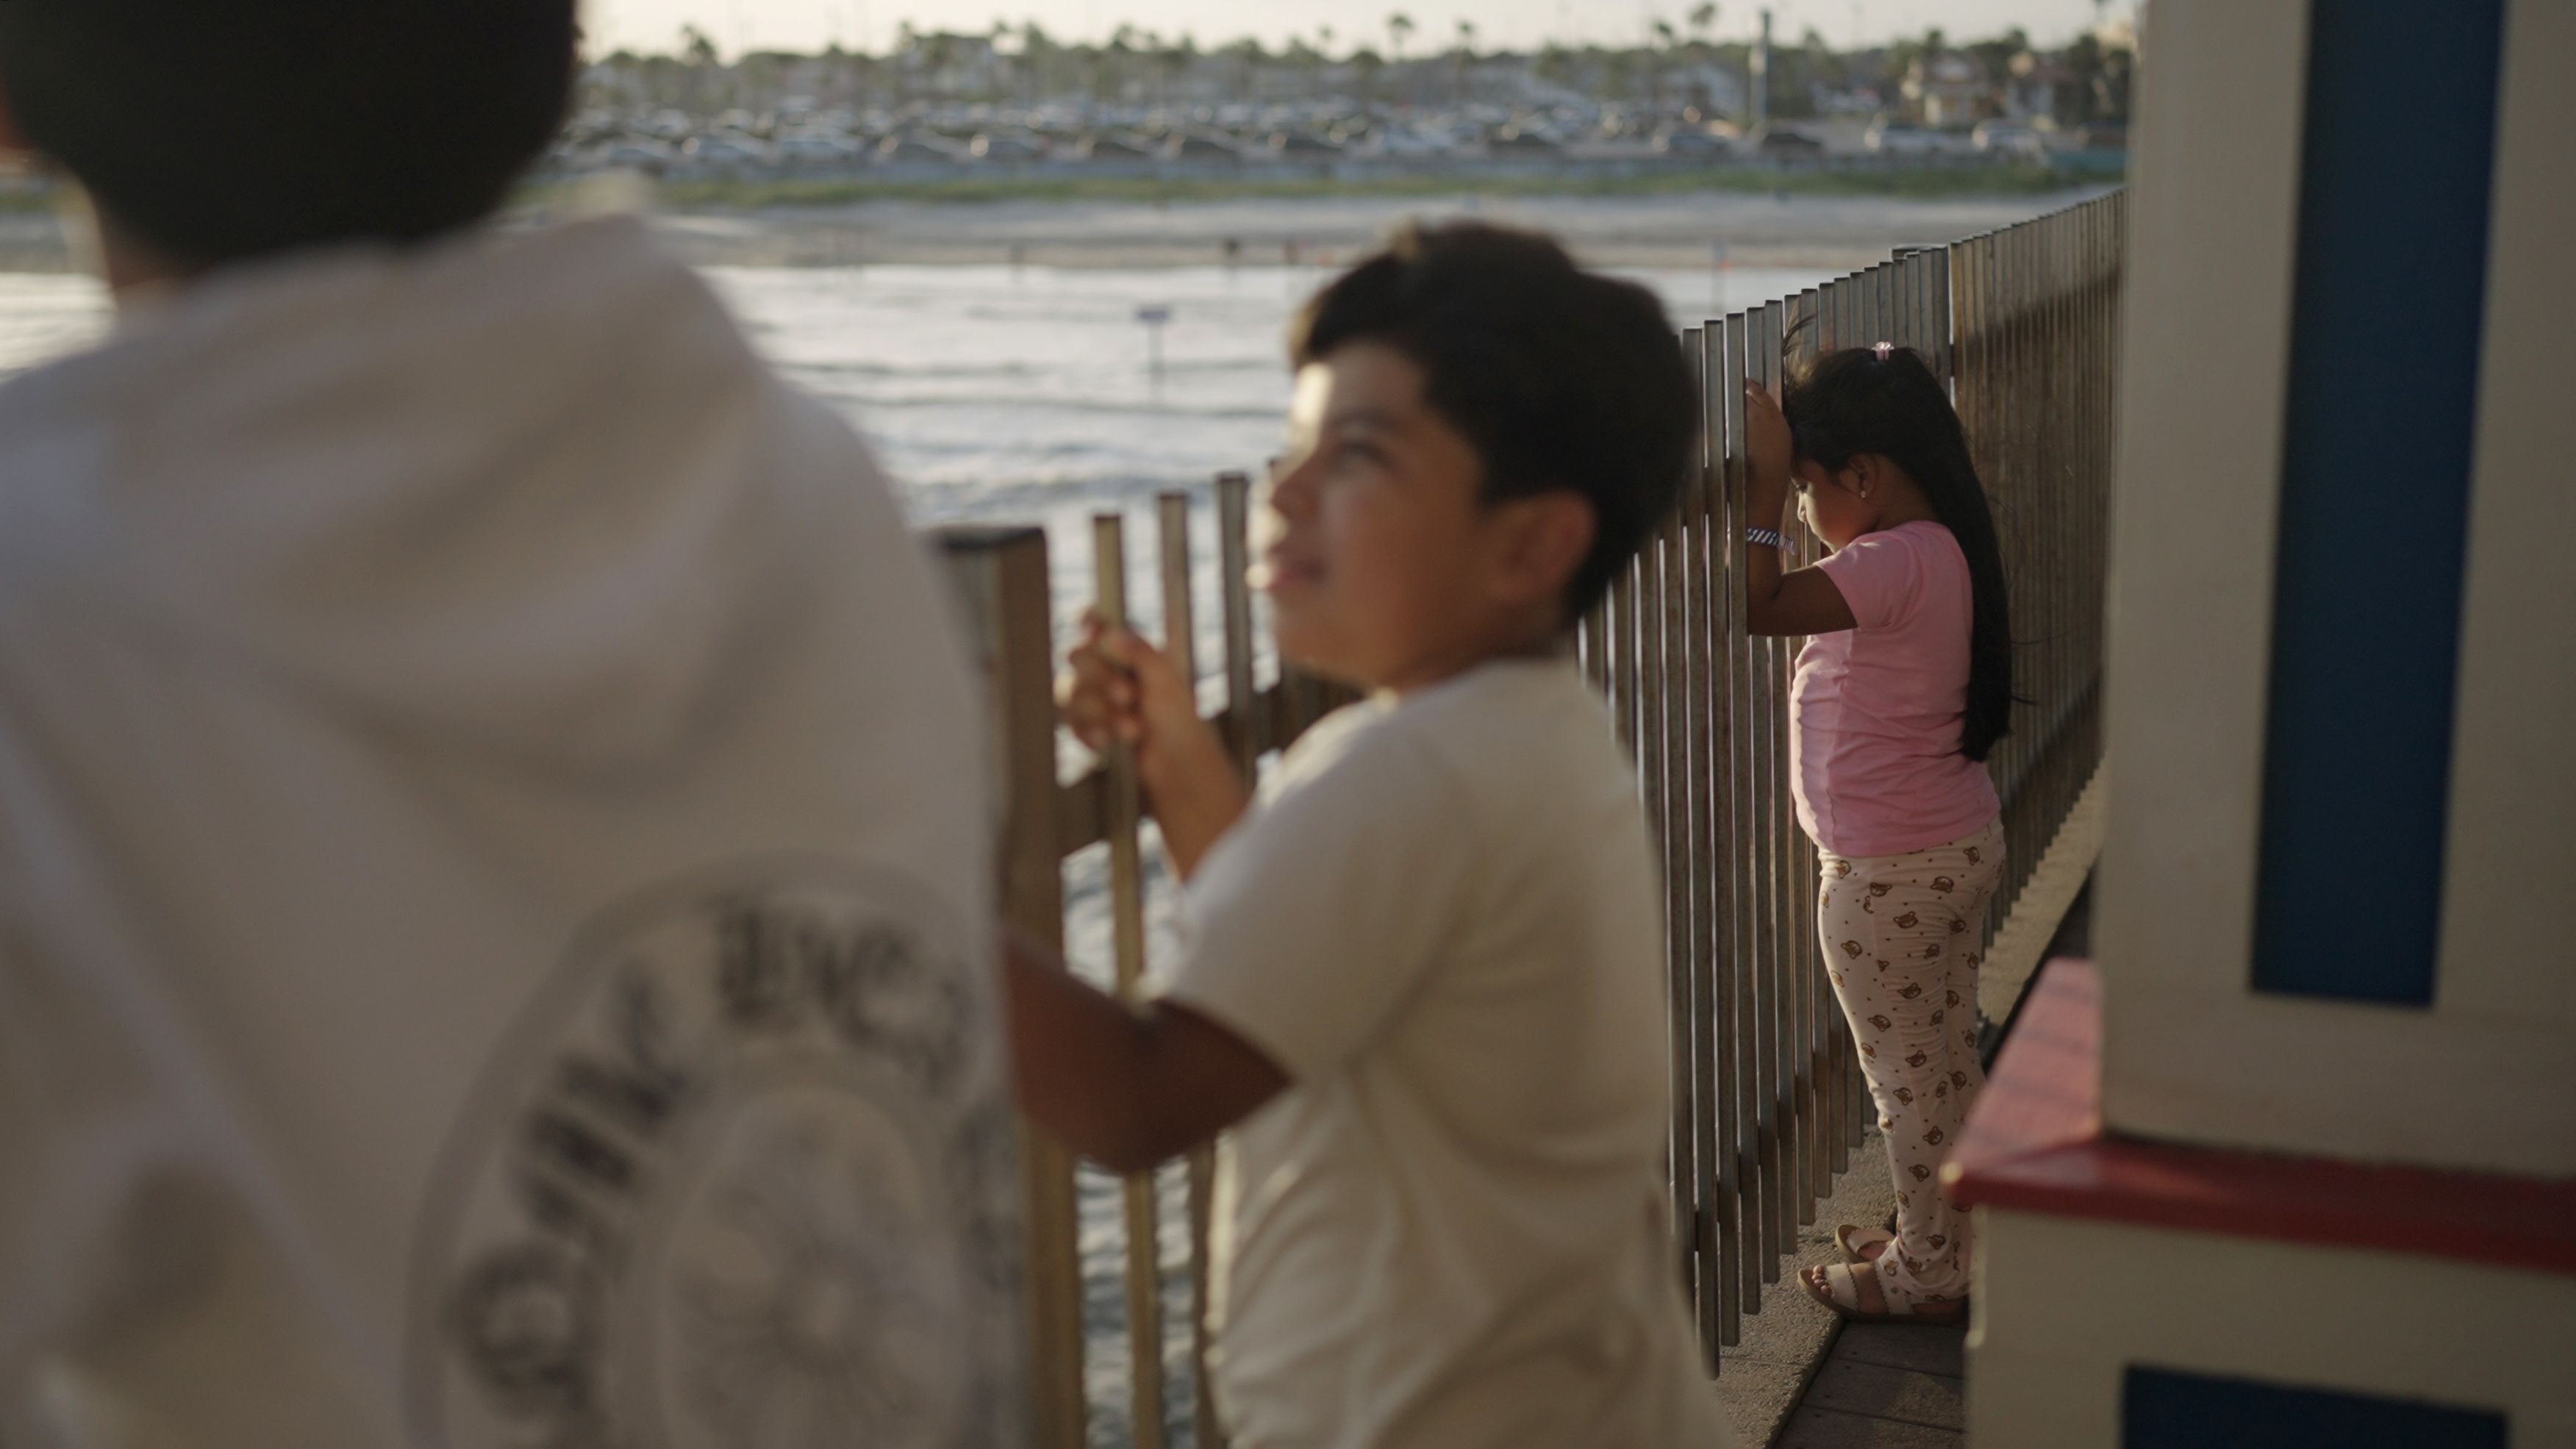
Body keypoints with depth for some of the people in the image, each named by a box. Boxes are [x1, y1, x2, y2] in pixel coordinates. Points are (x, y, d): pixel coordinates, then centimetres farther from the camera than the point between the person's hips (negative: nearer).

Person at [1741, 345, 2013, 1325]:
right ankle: (1941, 1240, 35)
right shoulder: (1941, 549, 6)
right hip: (1961, 845, 10)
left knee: (1906, 1076, 6)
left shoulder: (1897, 562, -24)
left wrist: (1766, 481, -23)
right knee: (1946, 1061, 20)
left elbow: (1759, 606, -31)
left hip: (1889, 874, -10)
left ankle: (1926, 1275, 20)